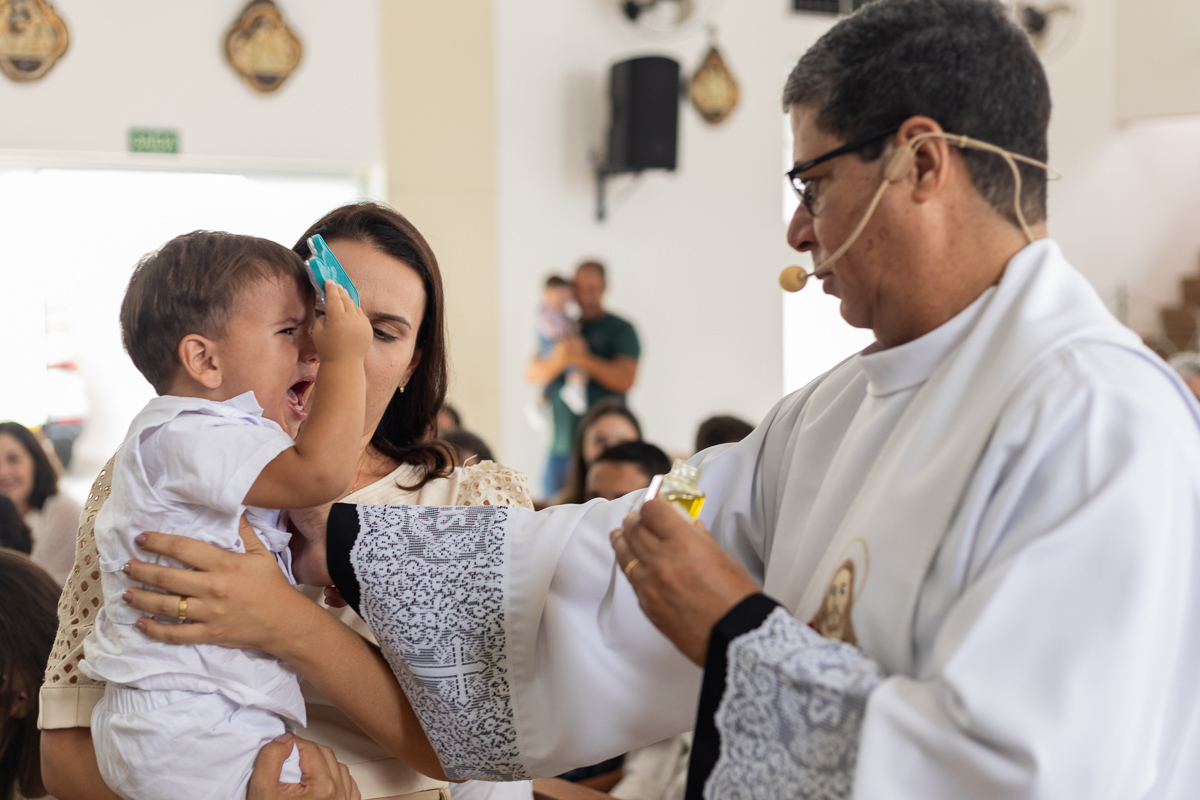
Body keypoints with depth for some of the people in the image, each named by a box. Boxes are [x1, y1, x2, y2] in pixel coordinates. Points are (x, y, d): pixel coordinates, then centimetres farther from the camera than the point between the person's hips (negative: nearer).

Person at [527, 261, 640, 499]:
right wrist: (558, 359, -14)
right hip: (561, 444, 5)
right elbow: (534, 375, 6)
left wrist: (584, 359, -16)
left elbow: (625, 380, -10)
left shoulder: (620, 330, 3)